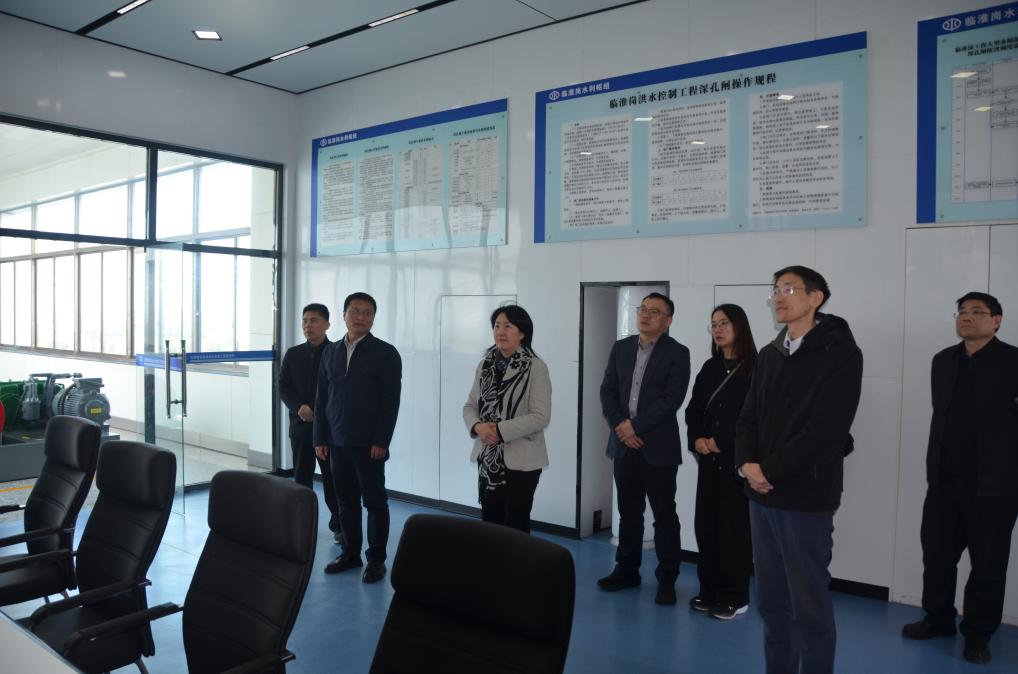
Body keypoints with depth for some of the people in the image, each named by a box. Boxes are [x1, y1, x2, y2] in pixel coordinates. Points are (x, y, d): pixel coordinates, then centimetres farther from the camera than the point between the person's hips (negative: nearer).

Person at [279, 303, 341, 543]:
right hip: (300, 426, 3)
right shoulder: (293, 354, 9)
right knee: (301, 478, 7)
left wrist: (317, 411, -13)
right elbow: (283, 387, 6)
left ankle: (338, 526, 16)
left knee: (332, 480, 3)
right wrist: (299, 408, -12)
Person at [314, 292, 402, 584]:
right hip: (337, 441, 4)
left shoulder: (386, 353, -4)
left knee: (375, 500, 3)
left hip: (368, 443, -4)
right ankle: (350, 552, 24)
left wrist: (381, 441, -14)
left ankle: (376, 558, 14)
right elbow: (321, 398, 11)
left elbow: (391, 401, -8)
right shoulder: (331, 352, 11)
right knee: (346, 499, 11)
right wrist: (320, 438, 6)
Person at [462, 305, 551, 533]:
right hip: (487, 457, 5)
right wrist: (478, 427, -13)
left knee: (516, 526, 5)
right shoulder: (485, 364, 6)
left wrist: (500, 430, -20)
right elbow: (470, 406, 8)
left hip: (521, 460, -5)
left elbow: (540, 417, -16)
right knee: (488, 522, 13)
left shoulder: (536, 367, -11)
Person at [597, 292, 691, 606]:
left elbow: (672, 399, -13)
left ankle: (667, 579, 15)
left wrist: (636, 426, -15)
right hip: (624, 442, 4)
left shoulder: (677, 353, -4)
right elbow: (607, 391, 6)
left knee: (664, 515, 4)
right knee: (629, 512, 13)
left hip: (659, 445, -4)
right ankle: (627, 570, 26)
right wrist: (620, 425, -8)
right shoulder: (621, 348, 10)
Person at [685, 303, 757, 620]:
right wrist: (696, 439, -5)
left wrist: (720, 441, -13)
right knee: (705, 523, 6)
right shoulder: (709, 368, 13)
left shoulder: (755, 368, -7)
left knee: (734, 526, 0)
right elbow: (693, 410, 12)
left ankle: (735, 596, 12)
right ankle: (710, 590, 19)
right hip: (708, 460, 6)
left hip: (738, 460, -6)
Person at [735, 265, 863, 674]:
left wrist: (771, 471, -13)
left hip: (806, 498, -6)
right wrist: (747, 464, -7)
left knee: (810, 606, 4)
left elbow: (825, 429, -15)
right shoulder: (768, 355, 13)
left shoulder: (840, 353, -7)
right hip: (761, 495, 6)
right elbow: (748, 417, 12)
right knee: (770, 602, 14)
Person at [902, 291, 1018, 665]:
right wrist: (934, 467, 14)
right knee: (936, 553, 12)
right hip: (945, 480, 5)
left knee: (988, 563, 8)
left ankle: (978, 634, 23)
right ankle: (938, 618, 29)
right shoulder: (943, 360, 9)